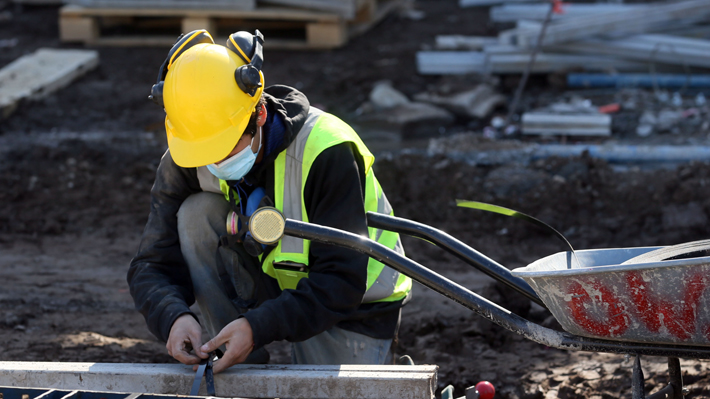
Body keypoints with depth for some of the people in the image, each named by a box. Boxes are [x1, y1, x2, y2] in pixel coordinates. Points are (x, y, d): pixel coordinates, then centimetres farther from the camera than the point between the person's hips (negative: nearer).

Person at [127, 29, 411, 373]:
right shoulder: (185, 164, -16)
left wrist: (258, 327, -41)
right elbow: (152, 266, -13)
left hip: (353, 307, -4)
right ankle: (244, 367, -13)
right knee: (196, 214, -21)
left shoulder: (326, 152, -30)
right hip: (271, 284, 4)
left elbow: (342, 281, -30)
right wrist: (174, 316, -37)